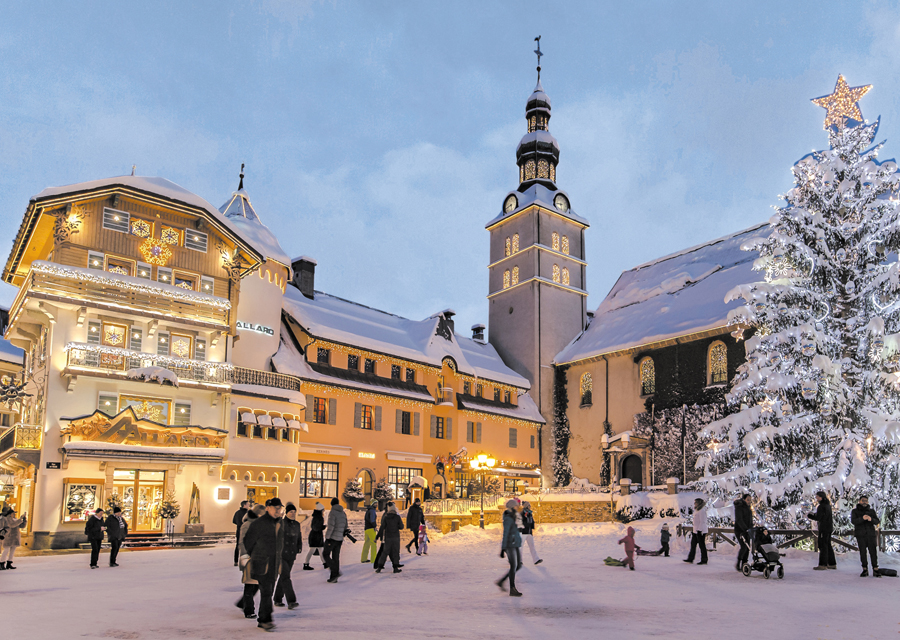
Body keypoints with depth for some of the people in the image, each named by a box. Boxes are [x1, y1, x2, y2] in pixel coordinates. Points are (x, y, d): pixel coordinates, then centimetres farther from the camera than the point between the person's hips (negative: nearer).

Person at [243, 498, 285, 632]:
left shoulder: (281, 524, 9)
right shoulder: (258, 523, -12)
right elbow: (248, 542, -2)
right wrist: (254, 556, 10)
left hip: (274, 565, 7)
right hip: (261, 564, -7)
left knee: (269, 592, 10)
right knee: (266, 592, -13)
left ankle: (262, 620, 19)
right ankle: (266, 620, -8)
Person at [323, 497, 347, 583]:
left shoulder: (332, 512, -11)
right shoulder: (343, 513, 12)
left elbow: (331, 526, -19)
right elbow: (345, 528, 17)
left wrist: (327, 538, -14)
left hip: (332, 538, -7)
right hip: (339, 539, 7)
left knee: (326, 555, 2)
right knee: (336, 557, 9)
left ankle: (336, 572, -11)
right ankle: (334, 577, 10)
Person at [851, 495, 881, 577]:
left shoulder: (871, 511, 12)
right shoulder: (855, 511, 7)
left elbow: (877, 521, 2)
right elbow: (853, 521, -9)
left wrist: (871, 519, -20)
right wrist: (862, 518, -27)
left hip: (871, 534, 1)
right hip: (860, 535, -1)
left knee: (873, 552, -5)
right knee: (863, 552, 0)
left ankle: (875, 570, -1)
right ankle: (865, 570, 6)